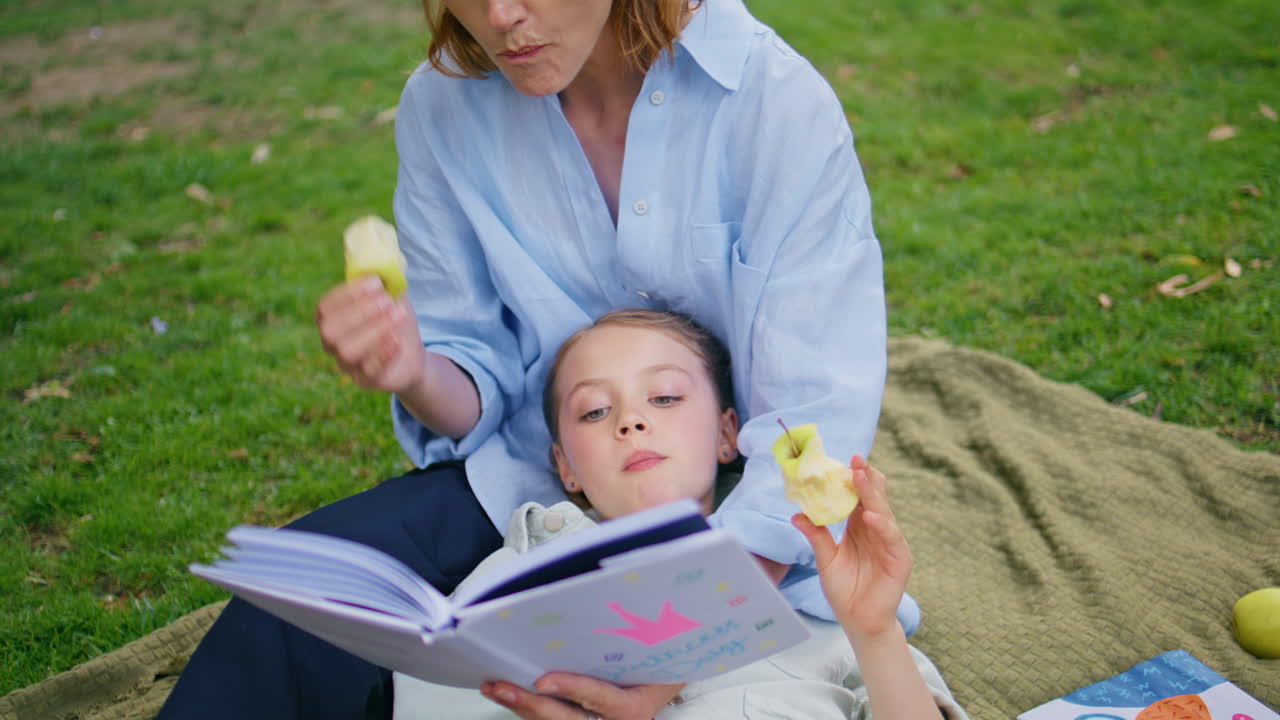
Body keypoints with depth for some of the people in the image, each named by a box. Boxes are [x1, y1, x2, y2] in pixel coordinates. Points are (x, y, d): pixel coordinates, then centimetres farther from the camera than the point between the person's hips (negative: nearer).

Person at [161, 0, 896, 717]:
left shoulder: (781, 104, -18)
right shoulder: (444, 103, -7)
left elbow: (816, 425, -21)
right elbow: (478, 395, 0)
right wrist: (416, 376, -25)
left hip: (734, 530, -2)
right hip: (531, 481, 3)